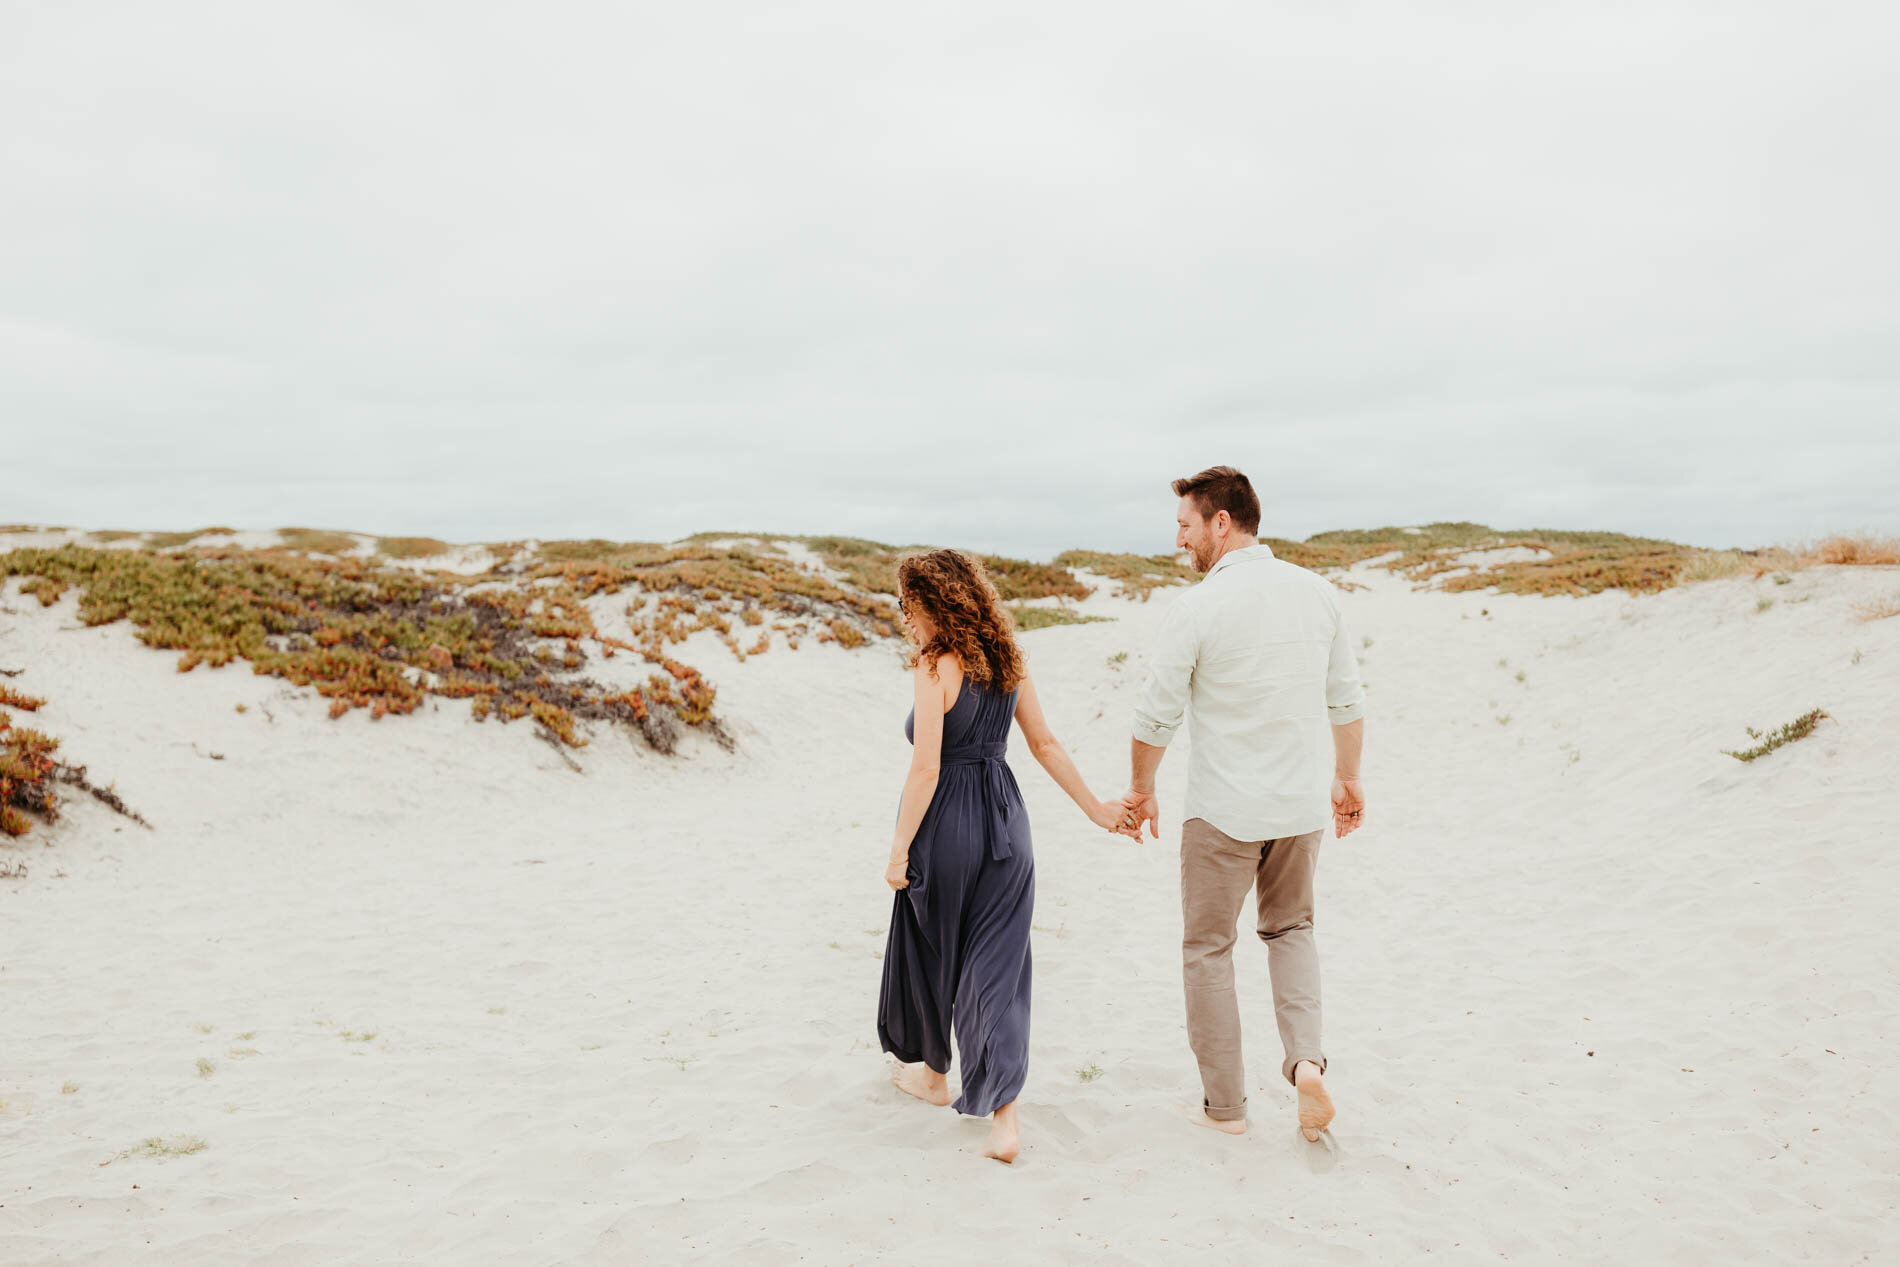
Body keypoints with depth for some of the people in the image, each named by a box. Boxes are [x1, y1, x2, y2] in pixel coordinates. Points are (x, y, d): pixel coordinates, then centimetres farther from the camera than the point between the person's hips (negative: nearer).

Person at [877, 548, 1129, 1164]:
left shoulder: (933, 668, -15)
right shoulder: (1006, 661, 5)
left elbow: (926, 771, -18)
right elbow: (1045, 744, 8)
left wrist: (899, 851, -12)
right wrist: (1094, 808, 16)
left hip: (946, 823, -6)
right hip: (1004, 818, 6)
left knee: (930, 951, 18)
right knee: (997, 966, 6)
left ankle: (933, 1073, 39)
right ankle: (1004, 1119, 0)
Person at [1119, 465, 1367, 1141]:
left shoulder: (1196, 608, -15)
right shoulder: (1316, 591, 0)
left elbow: (1156, 717, -9)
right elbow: (1347, 700, 7)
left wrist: (1141, 789, 7)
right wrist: (1347, 778, 20)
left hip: (1224, 812, -5)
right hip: (1301, 806, 5)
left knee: (1208, 948, 12)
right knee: (1289, 929, 25)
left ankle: (1225, 1105, 20)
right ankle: (1307, 1059, 6)